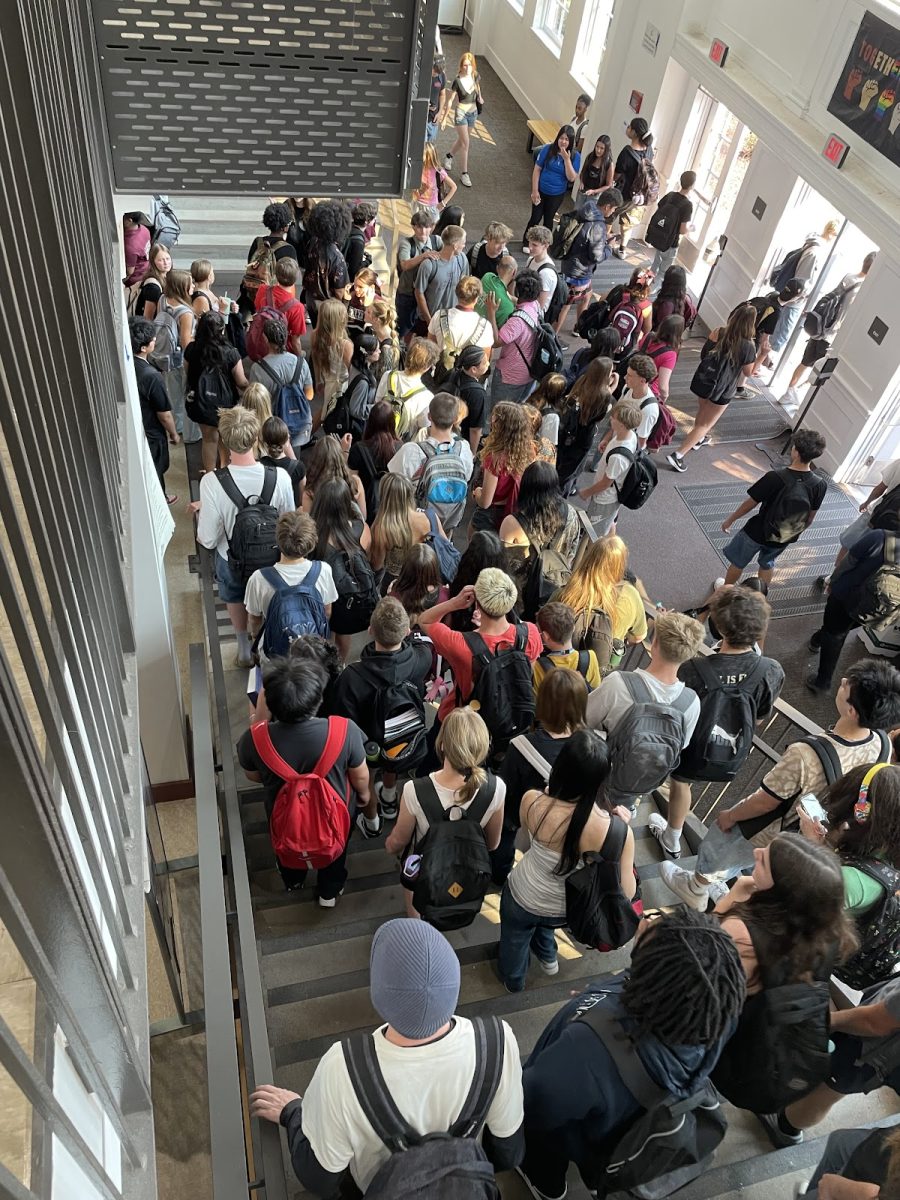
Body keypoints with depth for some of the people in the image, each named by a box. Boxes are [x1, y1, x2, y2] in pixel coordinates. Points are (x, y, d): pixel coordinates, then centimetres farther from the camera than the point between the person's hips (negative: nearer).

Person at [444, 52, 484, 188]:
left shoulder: (477, 78, -5)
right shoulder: (458, 81, -17)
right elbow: (450, 100, -12)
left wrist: (480, 99, -5)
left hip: (473, 112, 5)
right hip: (461, 112, -5)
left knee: (461, 140, 19)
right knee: (465, 143, -8)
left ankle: (449, 156, 46)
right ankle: (464, 173, 0)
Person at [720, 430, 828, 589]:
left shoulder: (775, 478, -32)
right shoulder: (820, 484, -19)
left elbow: (750, 503, -18)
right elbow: (811, 516, -3)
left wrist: (730, 519, -1)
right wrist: (800, 530, 18)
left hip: (758, 532, -4)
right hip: (785, 538, 4)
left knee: (737, 562, 23)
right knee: (767, 563, 32)